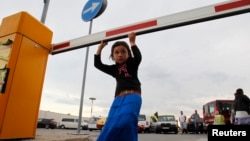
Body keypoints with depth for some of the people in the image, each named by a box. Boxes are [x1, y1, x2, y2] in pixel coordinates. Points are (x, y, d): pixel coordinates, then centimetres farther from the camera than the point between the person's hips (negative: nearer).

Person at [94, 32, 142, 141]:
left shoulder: (132, 64, 12)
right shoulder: (114, 69, 20)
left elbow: (138, 57, -10)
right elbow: (97, 64, 20)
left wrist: (132, 42, -1)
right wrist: (100, 47, 20)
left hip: (132, 97, -5)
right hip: (118, 100, 5)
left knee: (124, 123, -27)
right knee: (109, 128, -4)